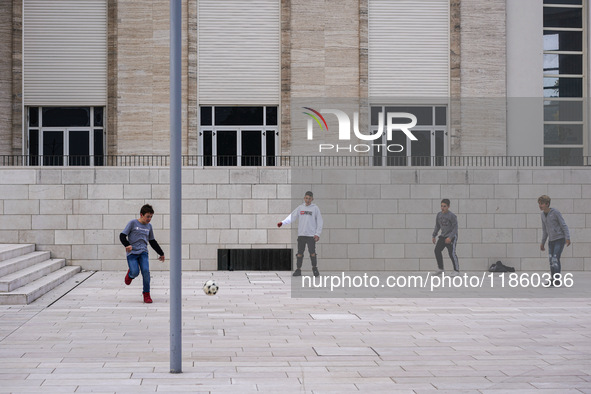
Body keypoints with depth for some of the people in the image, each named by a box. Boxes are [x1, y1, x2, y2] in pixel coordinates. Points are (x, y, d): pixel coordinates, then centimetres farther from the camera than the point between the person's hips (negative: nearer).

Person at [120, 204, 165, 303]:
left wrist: (161, 253, 28)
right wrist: (127, 245, -23)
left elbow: (152, 241, 25)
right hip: (132, 253, -3)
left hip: (143, 252, 3)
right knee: (135, 272, -16)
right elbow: (122, 236, -5)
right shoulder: (133, 223, -2)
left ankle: (146, 294, -4)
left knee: (146, 271, -16)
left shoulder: (149, 226, 13)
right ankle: (130, 274, 23)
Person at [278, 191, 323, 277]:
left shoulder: (315, 208, 1)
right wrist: (282, 222, -8)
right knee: (300, 253, 4)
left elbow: (319, 221, 1)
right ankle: (298, 270, 10)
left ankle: (315, 269, 9)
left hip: (311, 234, -3)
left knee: (312, 253, -5)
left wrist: (318, 234, -5)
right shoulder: (300, 208, 9)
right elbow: (292, 216, 6)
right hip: (301, 234, 3)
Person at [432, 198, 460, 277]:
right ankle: (440, 269, 10)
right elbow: (437, 226, 16)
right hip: (443, 236, 7)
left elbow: (455, 228, -15)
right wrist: (434, 236, 12)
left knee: (452, 253, -14)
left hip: (451, 236, -7)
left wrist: (450, 237, -24)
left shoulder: (452, 216, -15)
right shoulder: (439, 214, 4)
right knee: (437, 250, -1)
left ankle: (456, 270, -6)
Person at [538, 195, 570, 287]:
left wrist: (567, 238, -17)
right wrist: (542, 243, 19)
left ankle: (556, 279, -14)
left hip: (560, 239, -7)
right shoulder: (543, 214, 9)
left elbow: (564, 225, -9)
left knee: (555, 259, -15)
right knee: (551, 260, 3)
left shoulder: (555, 212, -11)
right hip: (551, 240, 7)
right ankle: (553, 281, 9)